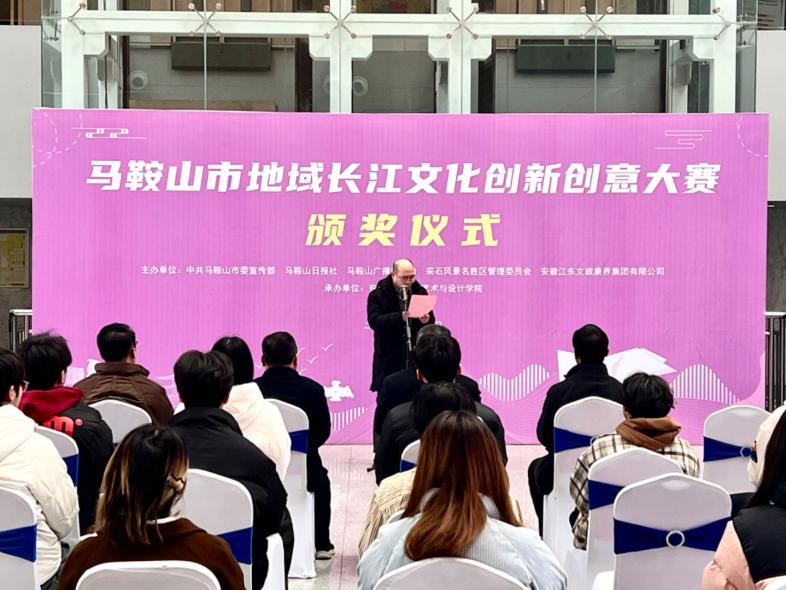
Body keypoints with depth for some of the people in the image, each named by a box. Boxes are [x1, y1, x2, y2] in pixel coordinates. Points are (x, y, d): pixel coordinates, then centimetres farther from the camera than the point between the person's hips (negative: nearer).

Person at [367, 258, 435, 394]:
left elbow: (431, 320, 10)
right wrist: (400, 317, -30)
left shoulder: (420, 292, 9)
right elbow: (374, 321, -16)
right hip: (388, 358, -3)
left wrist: (426, 320, -16)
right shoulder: (377, 295, -2)